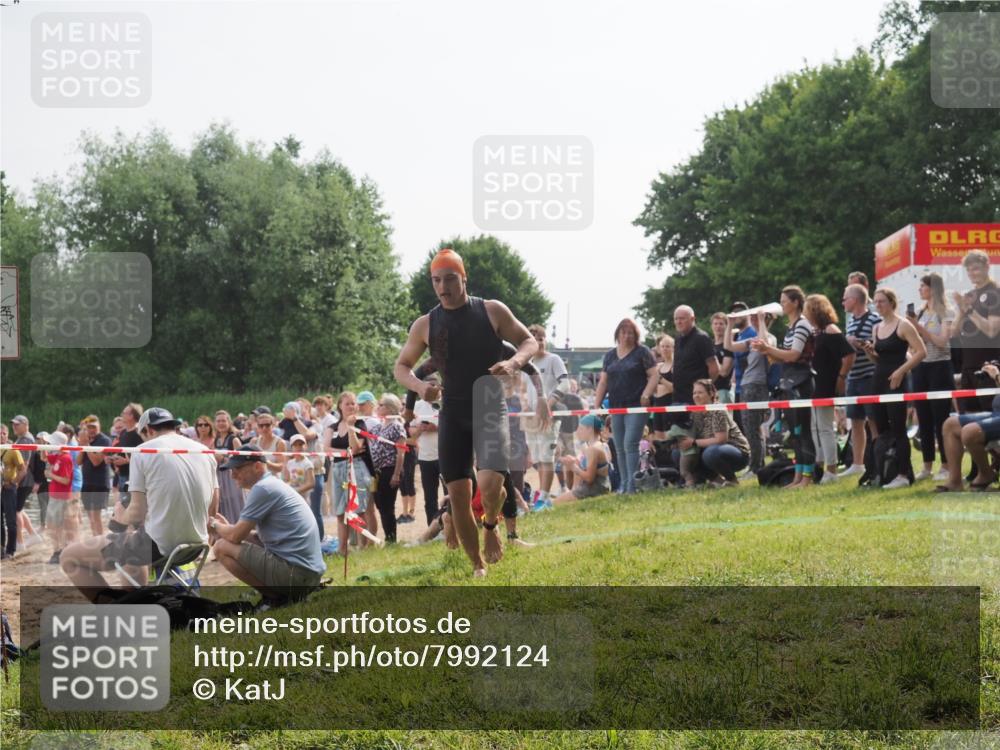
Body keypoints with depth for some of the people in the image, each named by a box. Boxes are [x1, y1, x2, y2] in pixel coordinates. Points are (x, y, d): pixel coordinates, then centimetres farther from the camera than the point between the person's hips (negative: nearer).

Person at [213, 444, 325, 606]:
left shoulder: (263, 488, -10)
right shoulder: (276, 485, 19)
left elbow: (236, 537, -9)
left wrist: (216, 526, 11)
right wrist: (227, 527, 24)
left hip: (294, 572, -10)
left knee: (222, 547, -5)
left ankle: (274, 596, -5)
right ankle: (288, 593, 12)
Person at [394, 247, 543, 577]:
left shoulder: (492, 311, -3)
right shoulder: (425, 325, 2)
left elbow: (529, 342, 5)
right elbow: (401, 366, 12)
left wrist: (513, 362, -17)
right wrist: (419, 386, -10)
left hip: (491, 411, -2)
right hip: (452, 415, 3)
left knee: (490, 481, -24)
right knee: (458, 494, 0)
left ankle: (491, 526, 10)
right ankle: (478, 566, 17)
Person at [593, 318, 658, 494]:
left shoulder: (642, 352, 1)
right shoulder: (610, 355, 16)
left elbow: (654, 375, -4)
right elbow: (603, 382, 17)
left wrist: (646, 395, -18)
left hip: (636, 406, -6)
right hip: (616, 406, 6)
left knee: (630, 444, -14)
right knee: (620, 448, 7)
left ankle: (632, 485, -14)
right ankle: (624, 485, 13)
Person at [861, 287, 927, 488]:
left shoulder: (903, 325, -7)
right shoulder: (877, 328, 14)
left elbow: (921, 352, -13)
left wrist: (901, 371, -17)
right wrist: (869, 351, 0)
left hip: (895, 382, -7)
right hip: (879, 381, 7)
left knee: (898, 429, -8)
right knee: (881, 429, 7)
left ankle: (904, 474, -5)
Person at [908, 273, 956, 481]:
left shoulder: (946, 313, -5)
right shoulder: (919, 313, 10)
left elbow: (942, 342, -15)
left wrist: (919, 327, -17)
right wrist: (910, 327, -5)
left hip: (939, 368, -6)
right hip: (920, 368, 6)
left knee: (941, 419, -4)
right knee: (924, 419, 8)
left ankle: (946, 466, 2)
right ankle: (927, 466, 14)